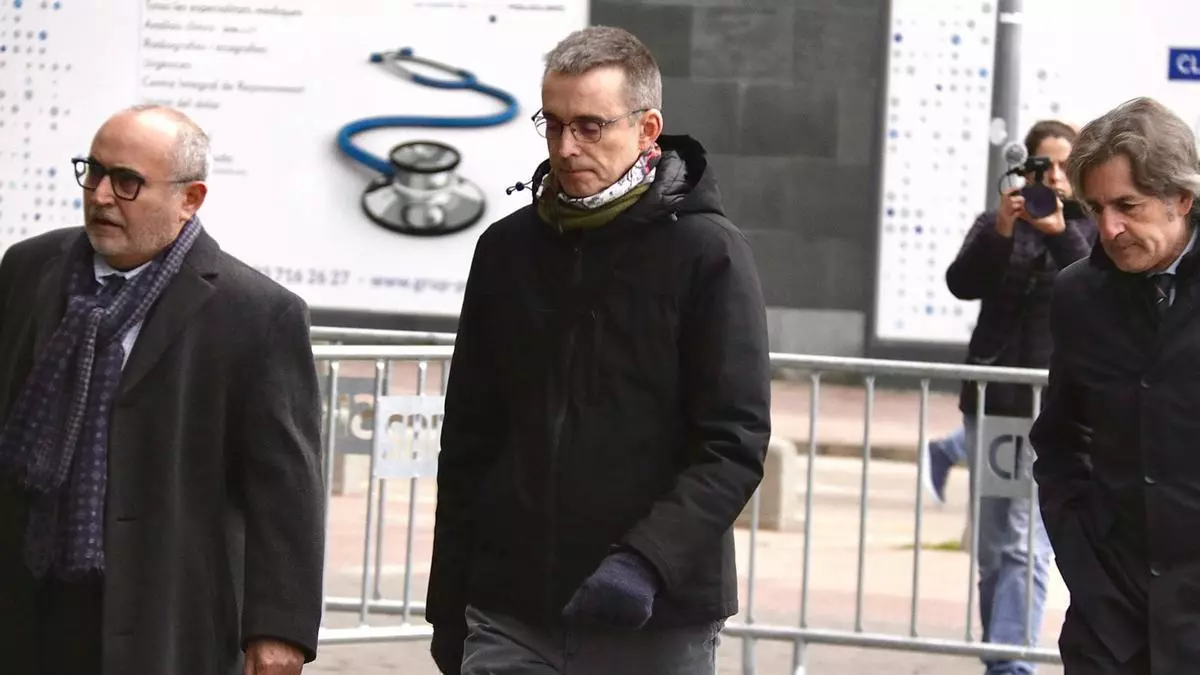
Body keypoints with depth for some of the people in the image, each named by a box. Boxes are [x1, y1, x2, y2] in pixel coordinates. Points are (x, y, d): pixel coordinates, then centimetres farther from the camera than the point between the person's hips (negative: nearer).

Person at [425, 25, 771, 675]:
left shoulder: (708, 251, -4)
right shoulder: (507, 249, 9)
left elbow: (735, 444, -10)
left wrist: (648, 561, -24)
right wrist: (448, 608, 14)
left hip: (658, 623, -3)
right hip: (510, 620, 3)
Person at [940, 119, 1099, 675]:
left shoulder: (1094, 229, 5)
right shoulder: (997, 226, 10)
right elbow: (962, 284, -5)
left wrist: (1060, 234, -23)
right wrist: (1000, 232, -21)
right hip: (991, 400, 3)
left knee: (1026, 544, -14)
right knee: (991, 546, 9)